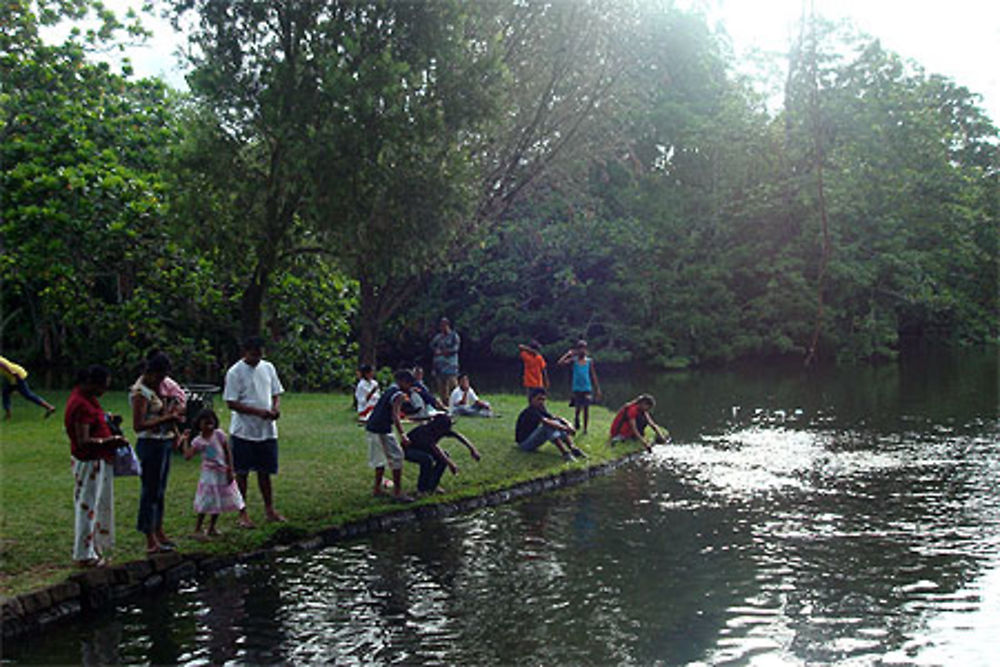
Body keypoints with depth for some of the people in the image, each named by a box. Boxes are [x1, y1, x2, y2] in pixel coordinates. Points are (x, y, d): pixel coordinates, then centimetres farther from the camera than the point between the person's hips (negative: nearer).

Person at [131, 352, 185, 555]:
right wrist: (166, 419, -23)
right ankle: (151, 542, 0)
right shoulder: (140, 393, -16)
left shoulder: (156, 387, 12)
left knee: (160, 490, 16)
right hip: (150, 444, -9)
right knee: (150, 490, -4)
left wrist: (172, 414, 5)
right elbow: (138, 425, -22)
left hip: (164, 442, 9)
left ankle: (159, 532, 27)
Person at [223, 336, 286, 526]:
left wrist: (276, 407, -7)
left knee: (265, 471, 12)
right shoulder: (235, 372, -9)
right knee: (242, 473, 3)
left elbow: (276, 393, 16)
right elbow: (231, 403, -12)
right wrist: (258, 412, -22)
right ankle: (243, 514, 12)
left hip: (267, 430, 5)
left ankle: (269, 510, 21)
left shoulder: (268, 368, 8)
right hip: (243, 431, -4)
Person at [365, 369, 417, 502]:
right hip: (381, 431, -9)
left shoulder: (389, 390, 17)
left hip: (371, 428, 9)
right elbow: (395, 416, -23)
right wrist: (402, 435, -31)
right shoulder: (399, 395, -11)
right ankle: (397, 492, -5)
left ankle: (377, 489, 29)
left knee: (380, 459, 21)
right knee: (396, 458, -4)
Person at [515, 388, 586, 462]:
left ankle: (573, 449, -12)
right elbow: (546, 422, -35)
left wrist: (568, 425, -16)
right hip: (524, 444, -9)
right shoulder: (530, 411, -22)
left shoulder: (540, 410, 7)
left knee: (557, 424, -1)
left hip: (532, 441, 9)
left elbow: (555, 418, 2)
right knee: (549, 426, -28)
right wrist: (565, 428, -34)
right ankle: (565, 453, -33)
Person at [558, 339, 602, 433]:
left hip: (587, 388, 1)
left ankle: (585, 429, 13)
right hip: (577, 389, -1)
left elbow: (593, 375, 6)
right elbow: (560, 363, -15)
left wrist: (597, 389, 5)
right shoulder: (574, 360, -1)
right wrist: (568, 354, -10)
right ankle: (576, 420, 27)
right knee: (578, 408, -1)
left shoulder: (589, 361, 2)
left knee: (586, 408, 4)